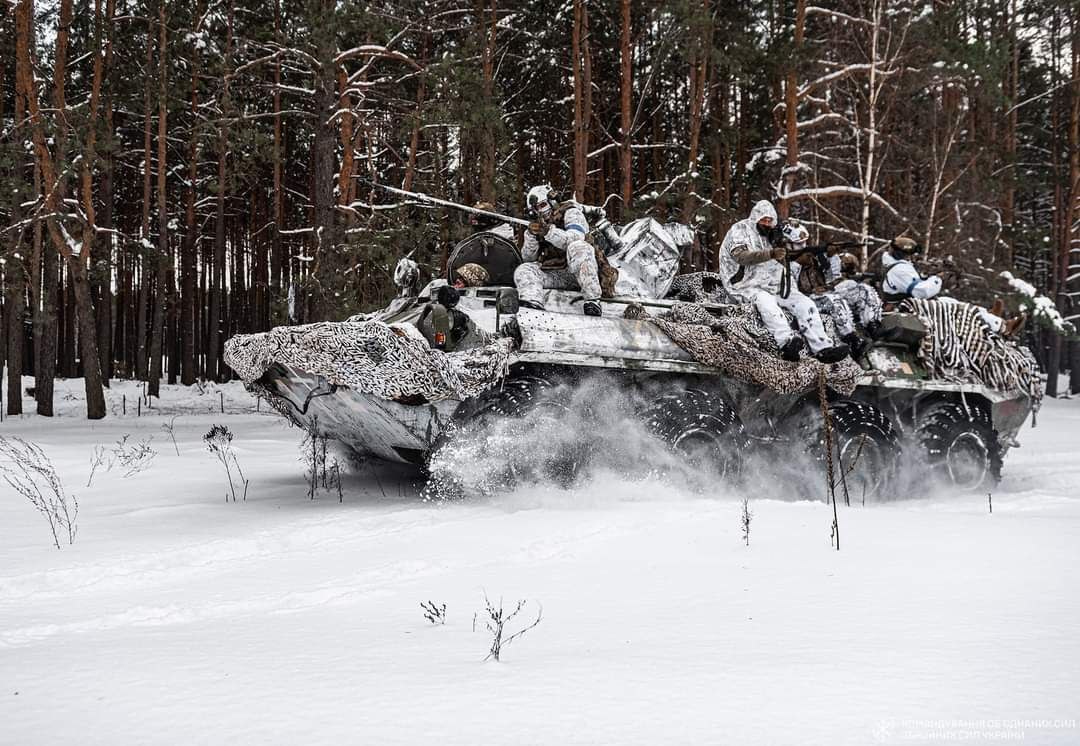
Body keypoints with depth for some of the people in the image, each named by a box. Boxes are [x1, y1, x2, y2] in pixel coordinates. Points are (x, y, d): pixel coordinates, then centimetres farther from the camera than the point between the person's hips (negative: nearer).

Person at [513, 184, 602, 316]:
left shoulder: (570, 213, 4)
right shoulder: (538, 224, 20)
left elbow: (576, 238, -17)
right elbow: (528, 257, 10)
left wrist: (549, 232, -30)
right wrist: (531, 236, -8)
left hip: (578, 271, -5)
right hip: (554, 275, 5)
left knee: (578, 247, -34)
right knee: (523, 270, -11)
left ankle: (593, 301, -40)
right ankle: (533, 302, -42)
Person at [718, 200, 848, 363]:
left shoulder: (771, 236, 19)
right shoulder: (740, 230, -2)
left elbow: (783, 267, 15)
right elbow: (742, 256, -22)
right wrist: (771, 254, -35)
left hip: (774, 287, 7)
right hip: (747, 287, -7)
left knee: (805, 304, -11)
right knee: (766, 303, -37)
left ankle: (823, 348, -21)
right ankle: (787, 343, -58)